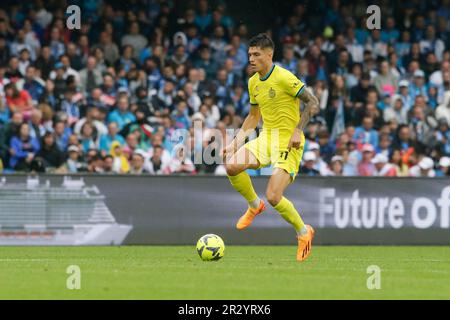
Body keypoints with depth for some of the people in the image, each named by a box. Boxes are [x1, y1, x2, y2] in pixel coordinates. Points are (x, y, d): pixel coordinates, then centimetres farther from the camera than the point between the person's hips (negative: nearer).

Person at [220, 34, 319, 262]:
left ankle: (303, 232, 9)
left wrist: (298, 130, -24)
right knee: (232, 166, -19)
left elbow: (313, 103, -14)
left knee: (273, 197, -18)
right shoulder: (253, 82, 10)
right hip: (266, 139, 7)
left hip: (288, 143, -7)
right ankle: (254, 205, 9)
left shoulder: (284, 78, -15)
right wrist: (236, 143, 12)